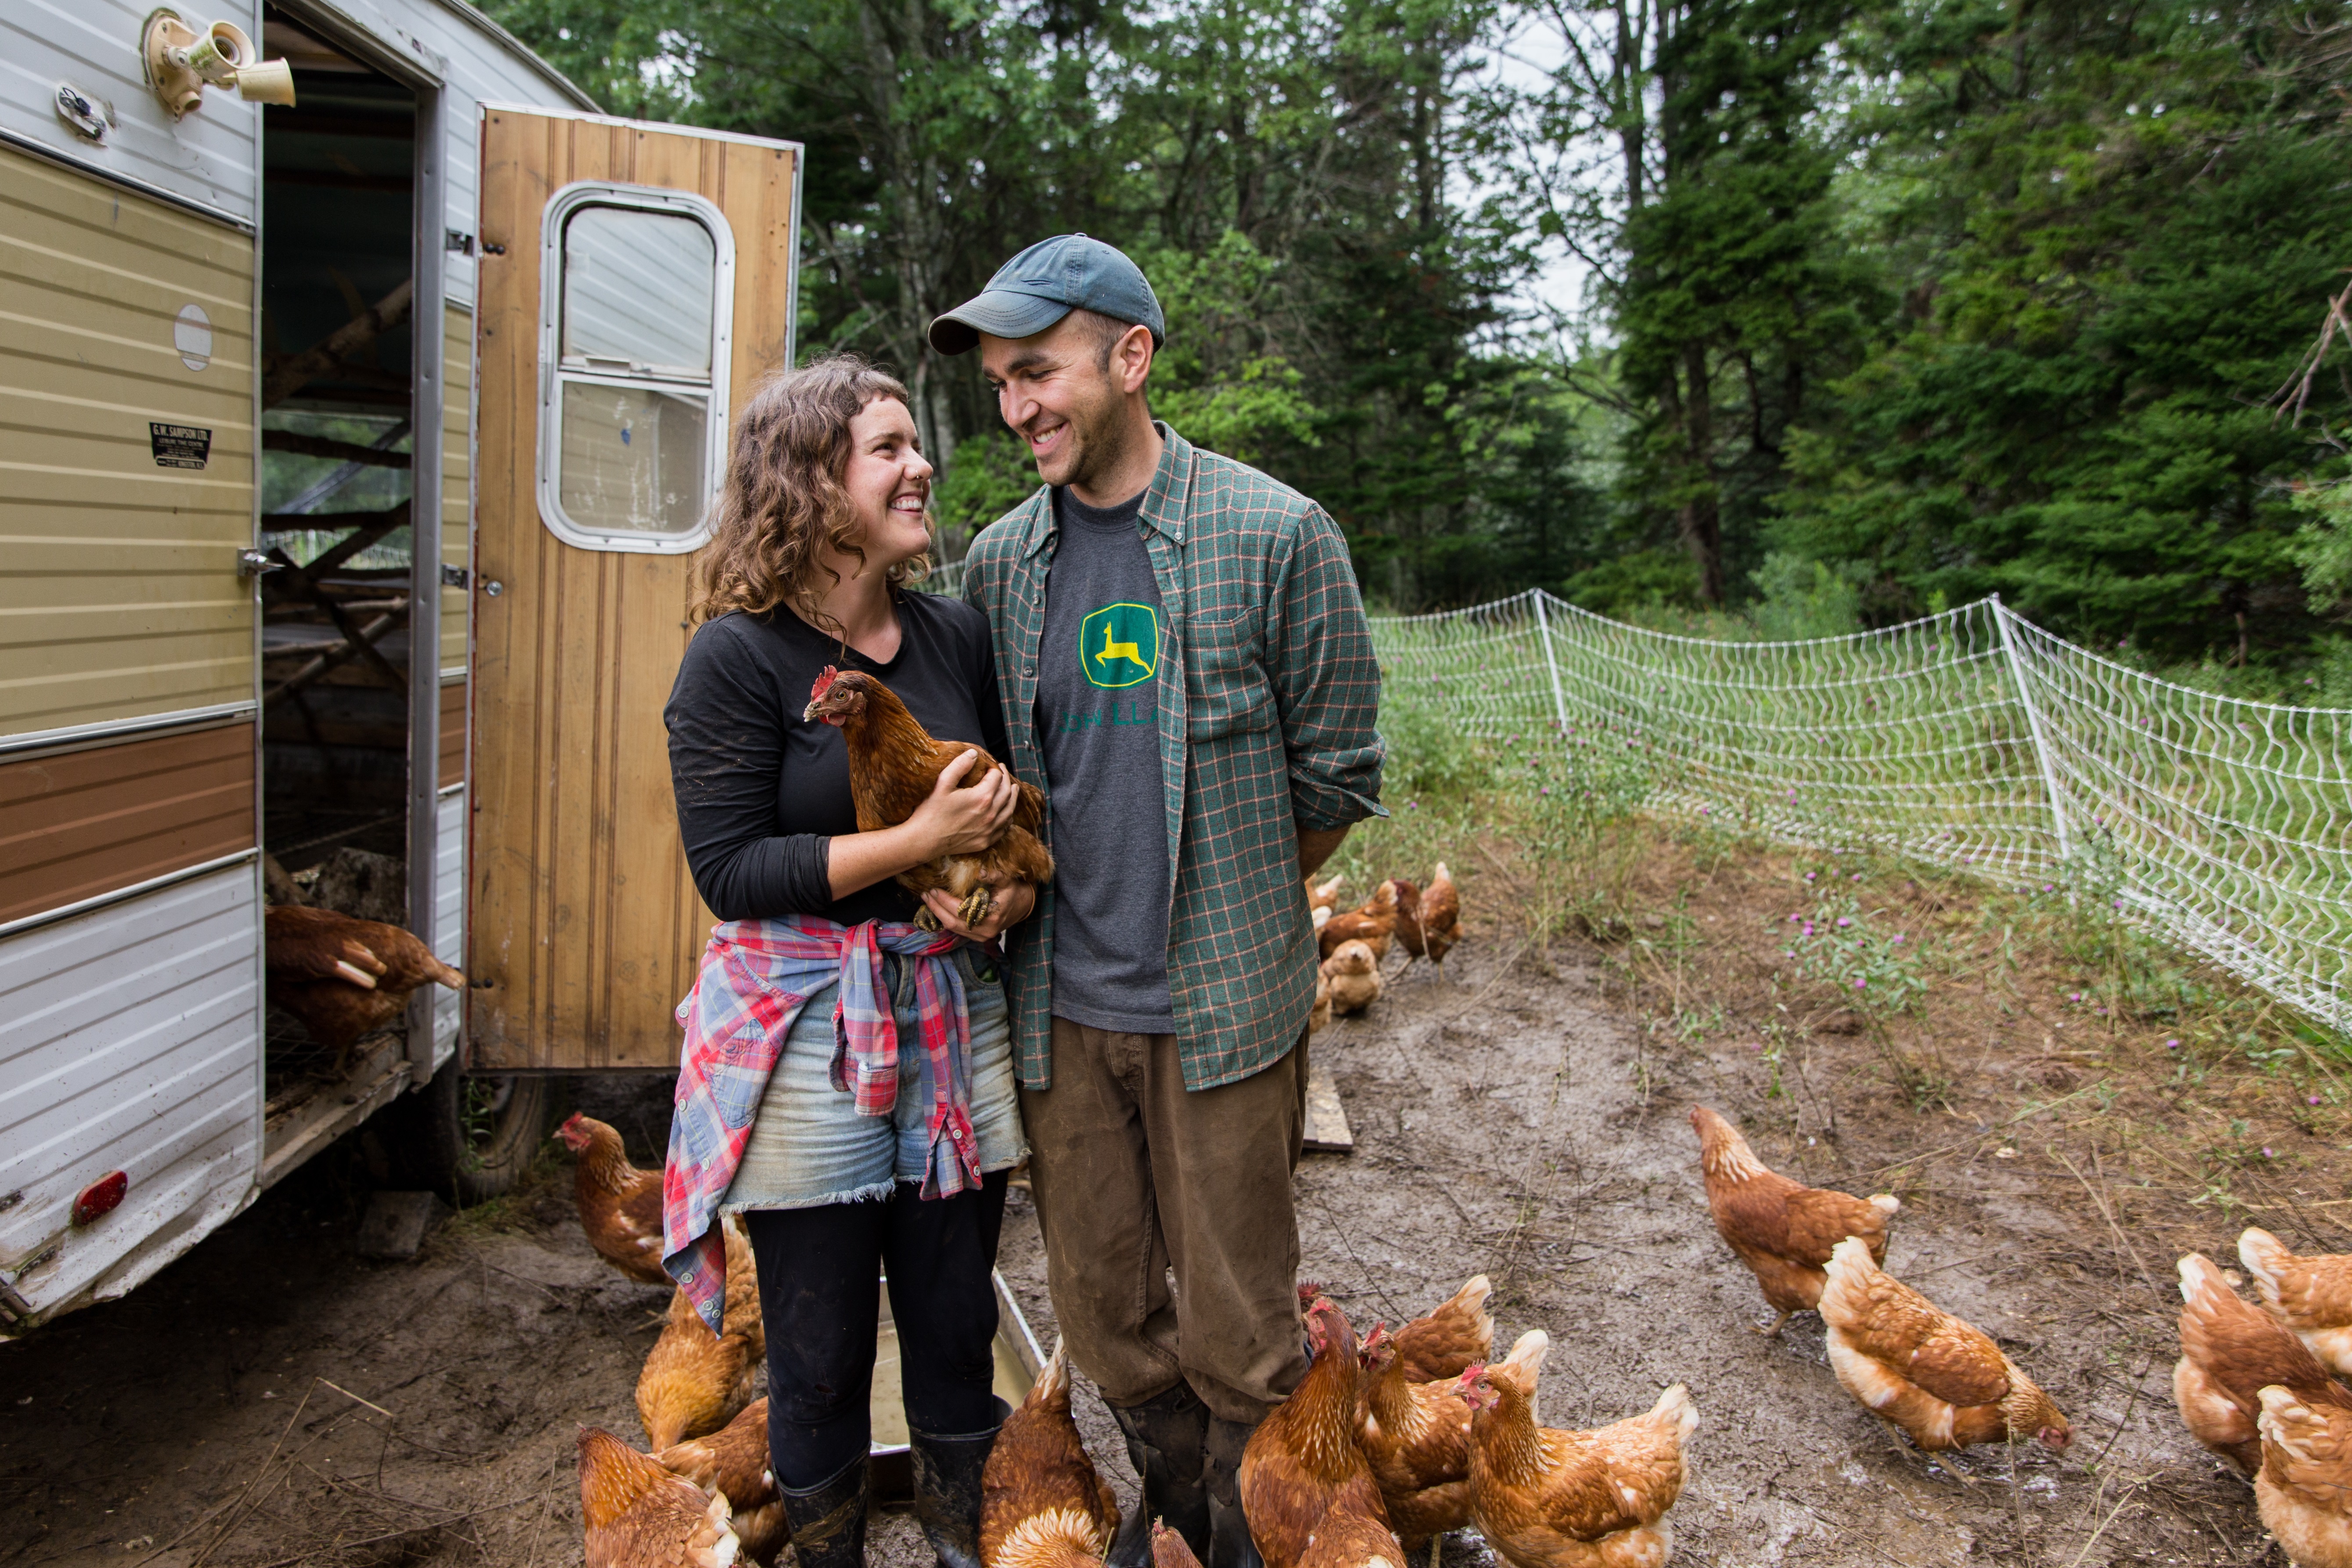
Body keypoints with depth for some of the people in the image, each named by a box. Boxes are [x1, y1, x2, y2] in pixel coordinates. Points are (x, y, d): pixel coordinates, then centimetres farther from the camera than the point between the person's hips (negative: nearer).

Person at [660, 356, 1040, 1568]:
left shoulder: (955, 634, 6)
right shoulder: (739, 657, -9)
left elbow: (1018, 801, 16)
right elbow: (728, 869, -13)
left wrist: (1011, 886, -5)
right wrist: (916, 843, -19)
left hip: (951, 1012, 4)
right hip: (807, 1034, -4)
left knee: (957, 1319, 14)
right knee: (820, 1345, 9)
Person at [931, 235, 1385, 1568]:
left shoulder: (1277, 535, -8)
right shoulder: (999, 561, 4)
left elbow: (1337, 778, -1)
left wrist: (1227, 905, 4)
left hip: (1221, 1007, -4)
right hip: (1058, 1009, 4)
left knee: (1237, 1335, 7)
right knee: (1104, 1312, 16)